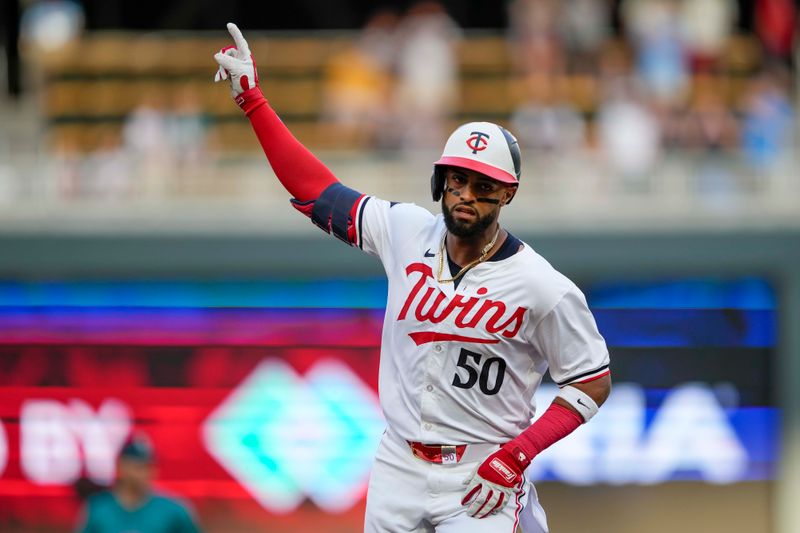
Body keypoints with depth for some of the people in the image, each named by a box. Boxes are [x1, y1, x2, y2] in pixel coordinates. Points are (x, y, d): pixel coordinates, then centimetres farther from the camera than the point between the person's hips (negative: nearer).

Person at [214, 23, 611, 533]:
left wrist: (516, 456, -17)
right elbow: (315, 188, 7)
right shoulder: (406, 232, -1)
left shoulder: (545, 289, -14)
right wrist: (251, 98, 3)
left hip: (481, 479, -5)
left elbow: (594, 383, -7)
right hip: (397, 467, 5)